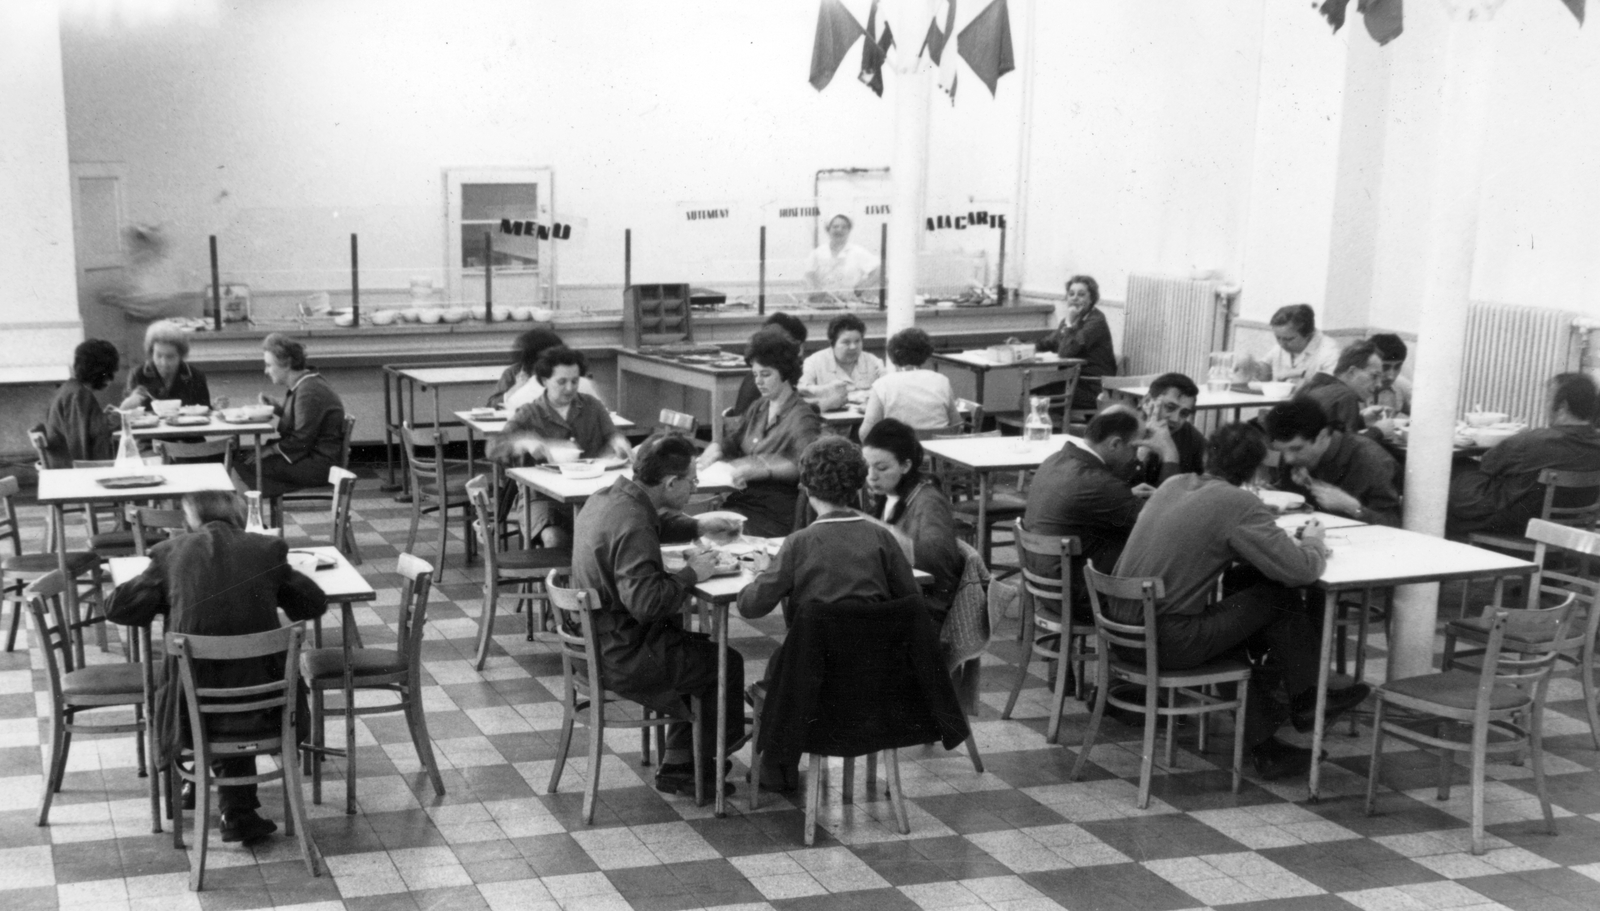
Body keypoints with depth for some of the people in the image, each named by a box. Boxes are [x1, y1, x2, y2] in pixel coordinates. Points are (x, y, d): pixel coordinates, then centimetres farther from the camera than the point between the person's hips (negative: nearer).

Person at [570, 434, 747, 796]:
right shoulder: (633, 528, -29)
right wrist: (691, 573, -20)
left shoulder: (609, 496, 3)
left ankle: (678, 766, 26)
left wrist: (696, 526, 18)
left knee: (699, 647, 22)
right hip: (622, 657, -10)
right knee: (726, 662, 4)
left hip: (597, 639, 10)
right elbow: (645, 600, -34)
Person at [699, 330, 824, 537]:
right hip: (741, 499, 6)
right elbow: (733, 441, 27)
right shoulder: (758, 408, 17)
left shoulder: (802, 417, -7)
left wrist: (760, 469, -31)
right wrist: (716, 449, 3)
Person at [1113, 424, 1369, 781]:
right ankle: (1305, 700, 24)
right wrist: (1313, 543, 11)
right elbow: (1301, 570, -12)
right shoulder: (1240, 505, -12)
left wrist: (1292, 542, 19)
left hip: (1123, 626, 8)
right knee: (1280, 596, 4)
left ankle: (1264, 747, 29)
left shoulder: (1173, 485, 10)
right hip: (1169, 641, -7)